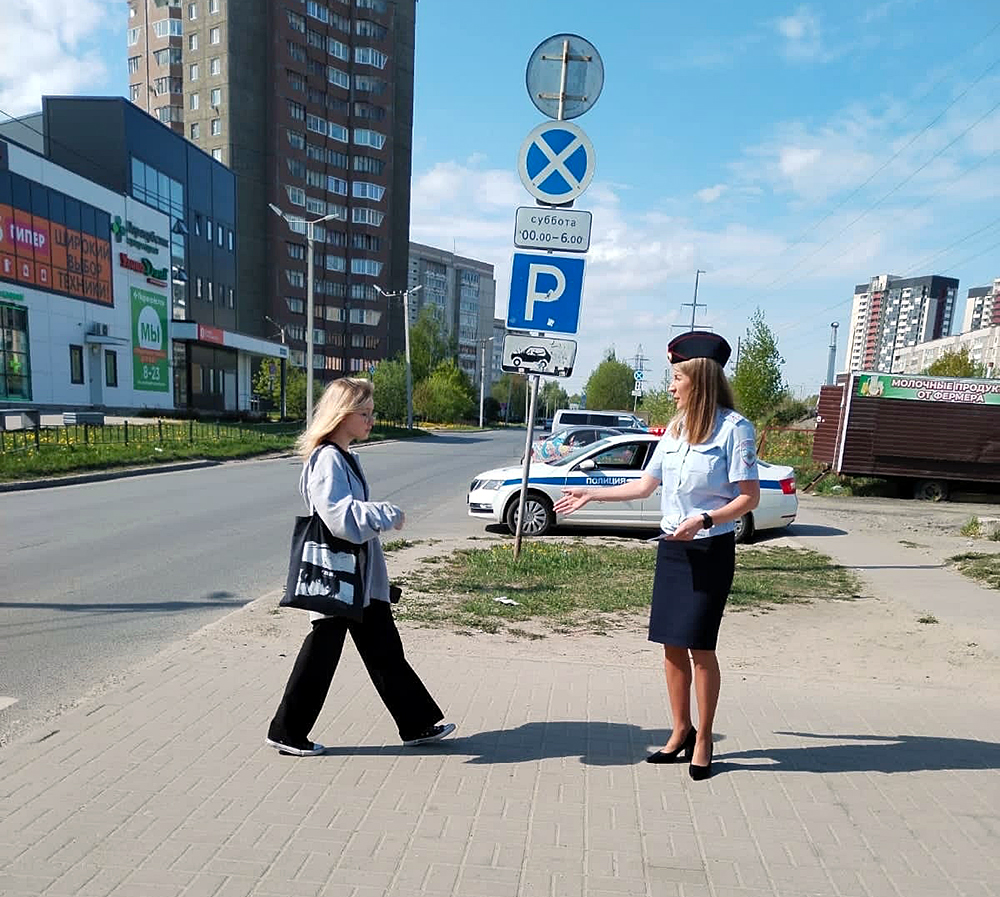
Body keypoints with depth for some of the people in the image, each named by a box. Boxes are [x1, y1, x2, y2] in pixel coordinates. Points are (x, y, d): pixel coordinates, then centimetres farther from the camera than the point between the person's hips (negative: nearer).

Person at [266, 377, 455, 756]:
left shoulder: (346, 457, 11)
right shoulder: (327, 460, -19)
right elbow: (341, 516, -30)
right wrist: (389, 513, -23)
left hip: (362, 576, 10)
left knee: (385, 651, 15)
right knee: (322, 653, 7)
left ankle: (418, 724, 26)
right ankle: (286, 732, 27)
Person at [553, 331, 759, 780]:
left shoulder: (734, 427, -10)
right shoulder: (675, 428, 10)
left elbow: (749, 497, -11)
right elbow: (645, 485, 14)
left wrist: (704, 519, -25)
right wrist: (591, 494, 13)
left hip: (710, 551, -6)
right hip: (671, 547, 6)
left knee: (700, 645, 0)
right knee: (671, 644, 9)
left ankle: (703, 739, 19)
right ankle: (680, 731, 25)